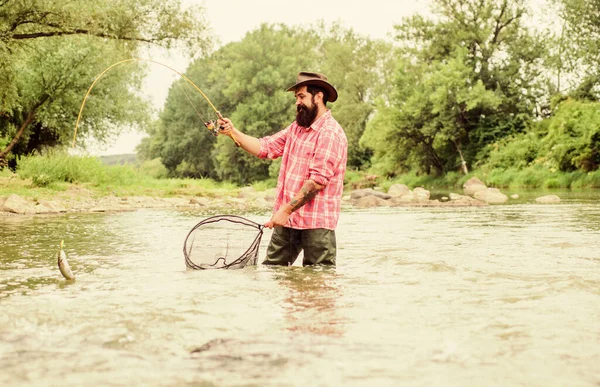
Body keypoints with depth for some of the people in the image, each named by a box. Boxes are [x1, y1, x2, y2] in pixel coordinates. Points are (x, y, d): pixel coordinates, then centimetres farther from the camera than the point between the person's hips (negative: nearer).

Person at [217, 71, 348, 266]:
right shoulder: (296, 128, 16)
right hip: (287, 220, 8)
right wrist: (233, 132, -1)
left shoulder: (330, 133, -13)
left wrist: (287, 209, -20)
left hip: (316, 222, -8)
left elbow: (318, 181, -20)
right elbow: (265, 147, 13)